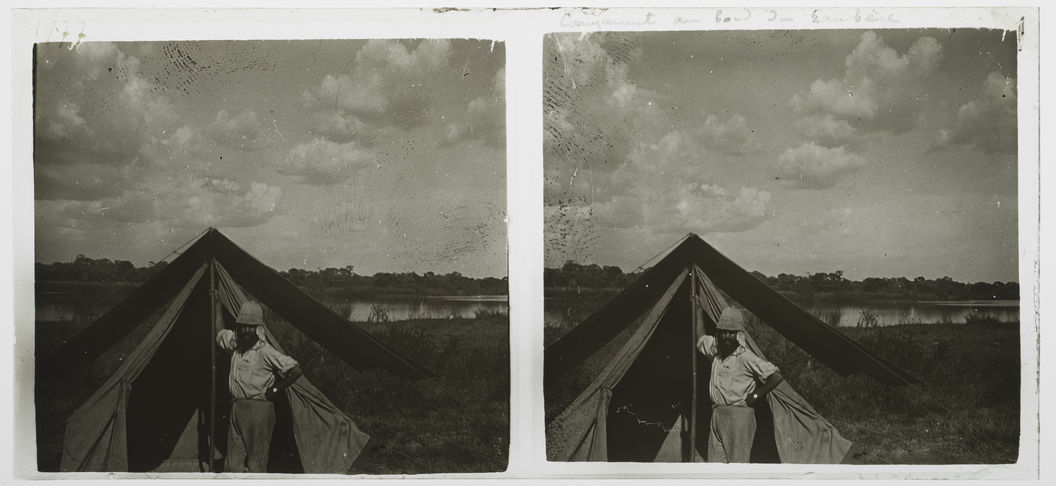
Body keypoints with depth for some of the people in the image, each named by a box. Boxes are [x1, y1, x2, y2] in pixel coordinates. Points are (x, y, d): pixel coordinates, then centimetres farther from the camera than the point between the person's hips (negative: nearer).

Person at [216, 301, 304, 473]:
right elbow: (220, 333, 29)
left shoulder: (265, 352, -13)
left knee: (256, 461, -2)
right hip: (237, 407, 7)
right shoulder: (236, 345, 7)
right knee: (233, 463, 6)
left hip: (259, 409, -7)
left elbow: (296, 370, -16)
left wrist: (275, 389, -11)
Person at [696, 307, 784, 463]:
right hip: (717, 415, 7)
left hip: (739, 416, -7)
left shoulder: (745, 357, -12)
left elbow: (776, 377, -14)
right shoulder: (716, 352, 9)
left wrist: (755, 396, -10)